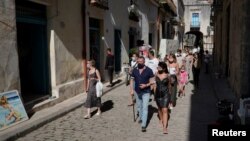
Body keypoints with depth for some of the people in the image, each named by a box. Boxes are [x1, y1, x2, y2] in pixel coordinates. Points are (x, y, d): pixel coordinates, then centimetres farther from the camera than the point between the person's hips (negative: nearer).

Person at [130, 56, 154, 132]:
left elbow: (152, 81, -6)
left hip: (146, 92, -4)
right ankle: (141, 118, 44)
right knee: (139, 106, 20)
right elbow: (132, 80, 7)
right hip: (137, 92, 4)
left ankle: (143, 125, -8)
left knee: (145, 108, -8)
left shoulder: (149, 70, -10)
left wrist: (146, 85, -23)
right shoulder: (135, 70, 1)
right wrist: (131, 90, -1)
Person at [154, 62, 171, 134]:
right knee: (159, 108, 20)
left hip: (165, 94, -3)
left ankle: (165, 127, -9)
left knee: (165, 110, -9)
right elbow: (155, 84, 7)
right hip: (158, 94, 3)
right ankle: (161, 119, 46)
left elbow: (169, 85, 8)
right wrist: (154, 93, 6)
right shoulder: (156, 75, -2)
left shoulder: (167, 76, -7)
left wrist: (169, 93, 18)